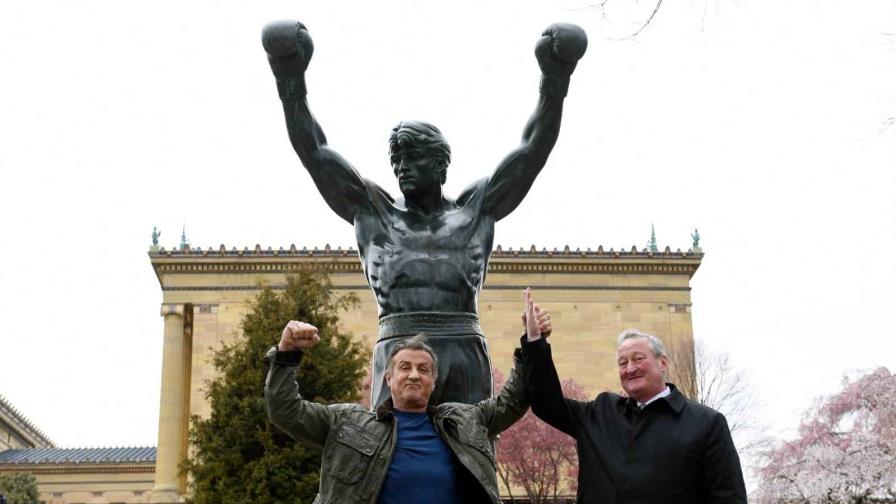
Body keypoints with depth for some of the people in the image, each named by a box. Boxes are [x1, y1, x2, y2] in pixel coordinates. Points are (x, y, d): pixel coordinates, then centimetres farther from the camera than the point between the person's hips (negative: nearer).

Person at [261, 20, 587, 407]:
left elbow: (534, 149, 12)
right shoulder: (372, 210, 16)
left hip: (464, 353, 1)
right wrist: (290, 78, 3)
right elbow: (313, 151, 12)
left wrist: (554, 79, 3)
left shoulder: (475, 209, 16)